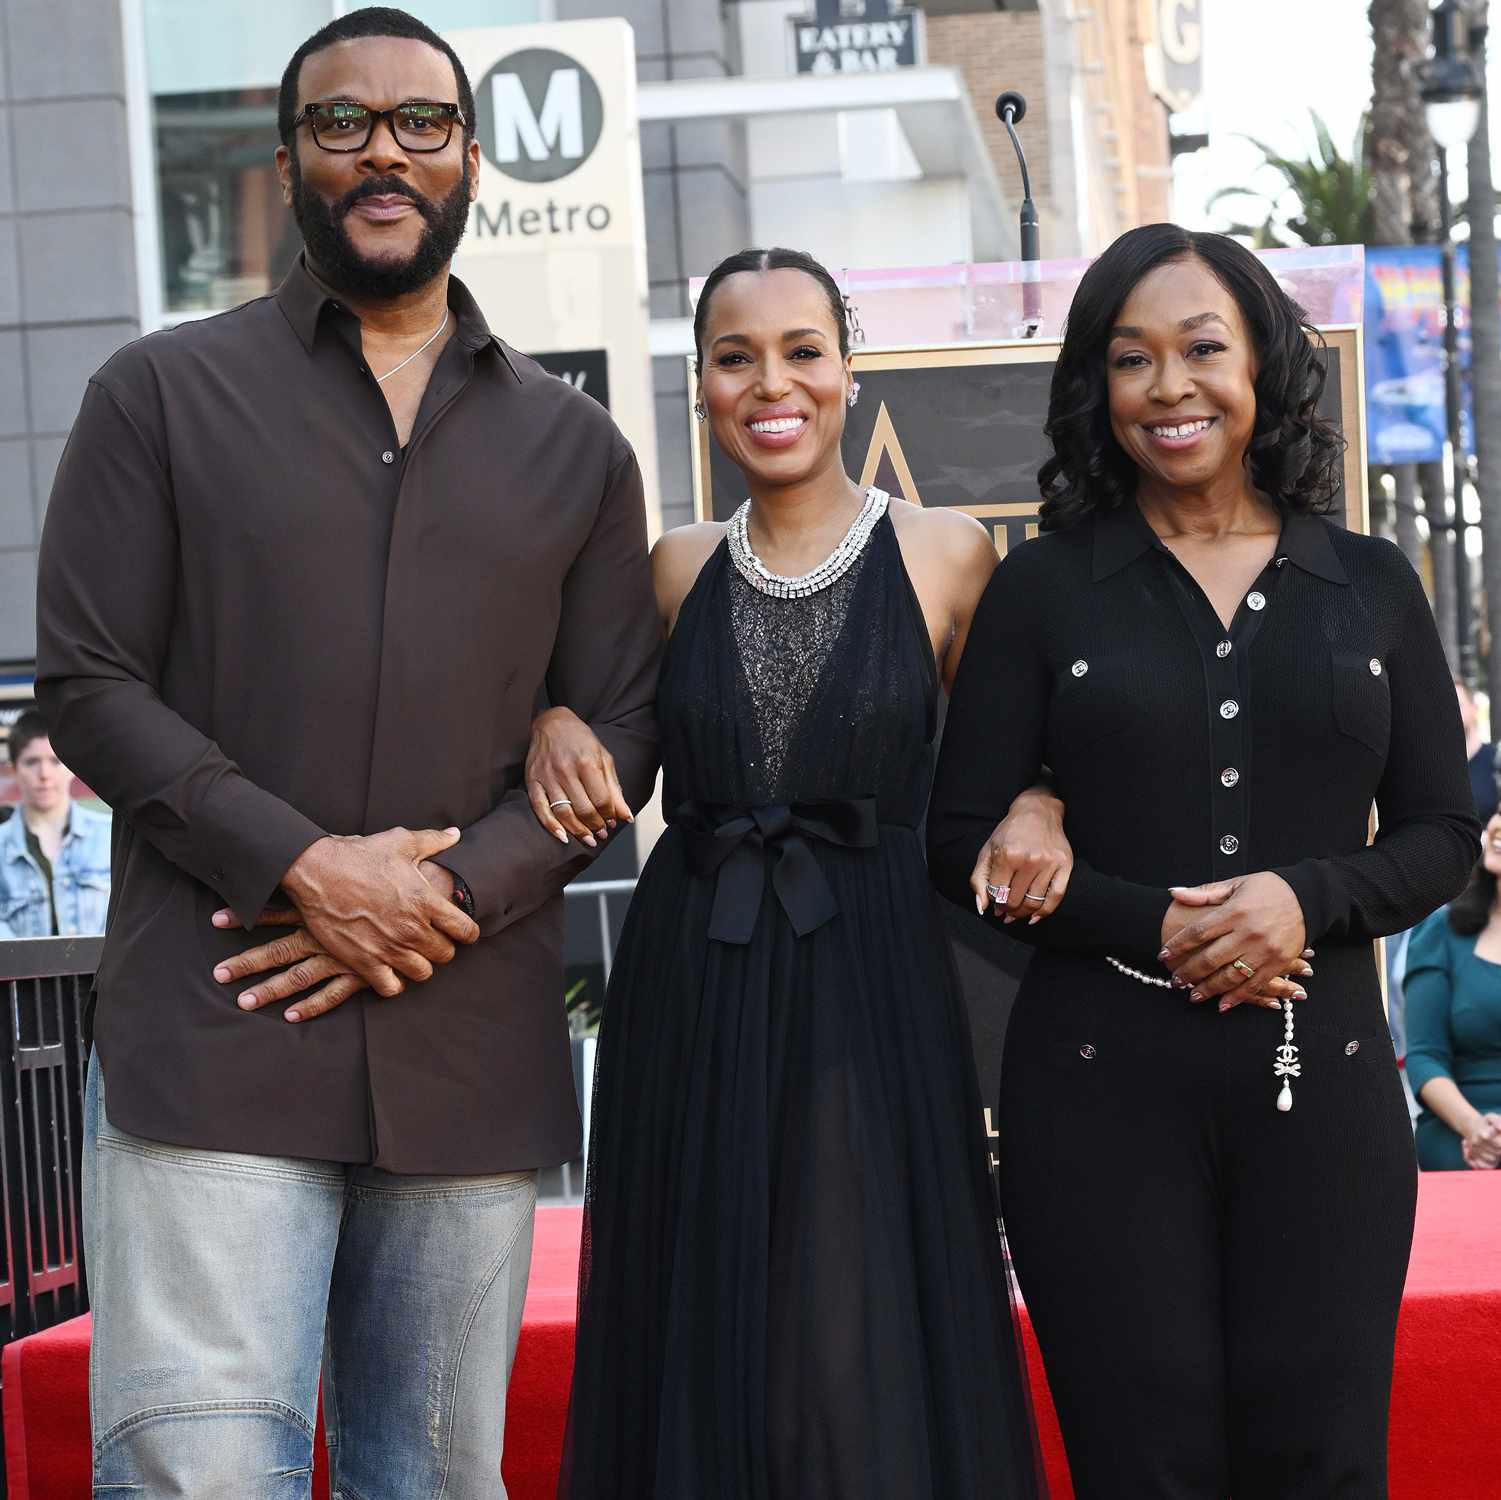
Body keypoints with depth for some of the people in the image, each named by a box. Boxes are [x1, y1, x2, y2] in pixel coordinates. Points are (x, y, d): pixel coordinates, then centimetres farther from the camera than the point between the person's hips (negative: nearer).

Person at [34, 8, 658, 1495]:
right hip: (213, 1033, -3)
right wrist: (306, 868, -12)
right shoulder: (162, 394, 7)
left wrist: (450, 893, -7)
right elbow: (88, 684, 0)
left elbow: (619, 728, 10)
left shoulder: (574, 448, 15)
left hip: (473, 1051, 3)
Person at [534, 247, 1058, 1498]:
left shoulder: (943, 555, 0)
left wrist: (1037, 811, -13)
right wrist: (556, 727, -2)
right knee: (699, 1359, 6)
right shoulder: (680, 571, 7)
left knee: (862, 1379, -5)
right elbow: (614, 739, 20)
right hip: (691, 1005, 3)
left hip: (871, 991, -3)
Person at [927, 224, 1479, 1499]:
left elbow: (1442, 836, 9)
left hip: (1323, 1081, 1)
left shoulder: (1371, 585, 9)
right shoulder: (1045, 588, 5)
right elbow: (964, 838, 1)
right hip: (1102, 1089, -1)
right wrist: (1155, 928, -13)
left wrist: (1306, 896, -11)